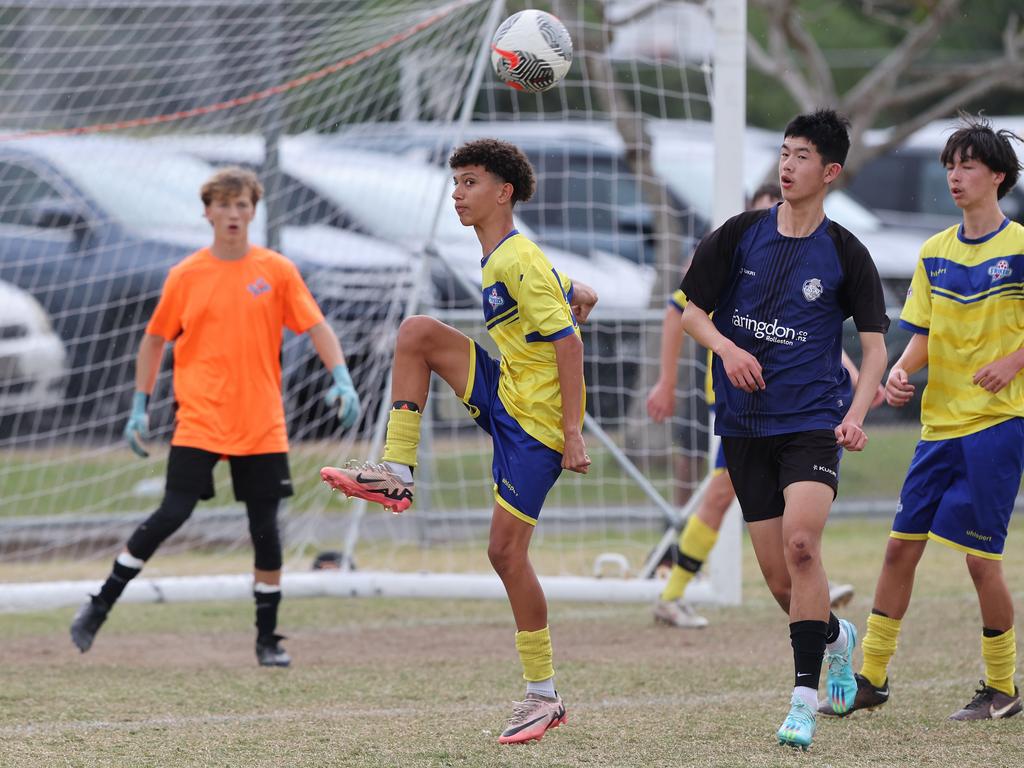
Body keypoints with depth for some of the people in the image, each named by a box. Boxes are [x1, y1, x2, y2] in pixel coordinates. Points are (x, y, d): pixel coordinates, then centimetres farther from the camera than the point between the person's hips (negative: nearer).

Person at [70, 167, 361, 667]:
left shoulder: (277, 271, 2)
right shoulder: (185, 276, 2)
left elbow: (317, 328, 2)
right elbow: (154, 339, 11)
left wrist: (342, 380, -13)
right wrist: (140, 406, 8)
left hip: (261, 427, 1)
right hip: (199, 423, -1)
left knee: (265, 527, 1)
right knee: (171, 515, -11)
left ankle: (268, 640, 13)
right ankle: (99, 607, 2)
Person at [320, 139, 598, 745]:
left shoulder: (518, 261, -17)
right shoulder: (500, 260, 12)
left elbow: (569, 343, -21)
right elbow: (583, 297, 23)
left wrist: (572, 432, -23)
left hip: (536, 421, -9)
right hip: (505, 395, 9)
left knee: (507, 551, -8)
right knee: (417, 332, -3)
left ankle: (545, 696, 1)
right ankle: (397, 474, -2)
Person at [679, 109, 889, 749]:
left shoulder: (846, 254, -1)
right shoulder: (740, 235, 3)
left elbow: (875, 345, 2)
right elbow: (692, 310, 10)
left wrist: (856, 415, -14)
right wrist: (727, 348, -11)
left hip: (814, 420, -3)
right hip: (745, 424, 3)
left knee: (801, 544, -24)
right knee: (779, 577, 4)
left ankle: (805, 698, -20)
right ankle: (836, 636, 37)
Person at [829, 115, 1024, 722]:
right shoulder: (935, 252, 11)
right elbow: (924, 337, 12)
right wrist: (900, 373, -8)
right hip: (940, 422, 6)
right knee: (902, 545, 5)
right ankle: (872, 676, 13)